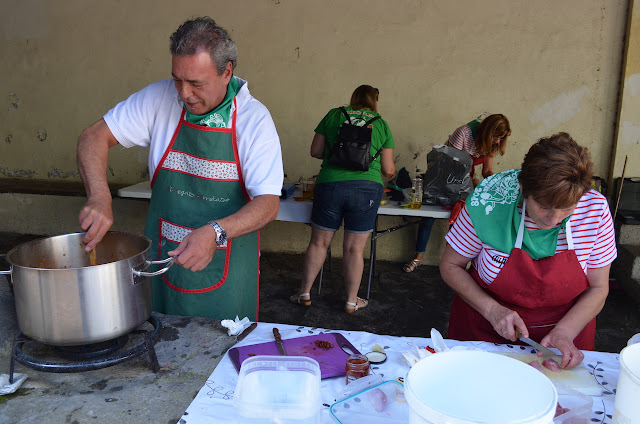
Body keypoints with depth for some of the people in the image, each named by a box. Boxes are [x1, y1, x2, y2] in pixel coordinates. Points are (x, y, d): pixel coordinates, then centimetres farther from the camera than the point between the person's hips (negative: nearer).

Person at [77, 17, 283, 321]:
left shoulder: (255, 119, -12)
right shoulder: (159, 99, -6)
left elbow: (268, 203, -16)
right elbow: (94, 137, -3)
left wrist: (215, 232, -33)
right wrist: (99, 197, -22)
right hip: (161, 262, 2)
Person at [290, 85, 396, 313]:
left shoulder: (333, 115, 10)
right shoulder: (381, 124, 10)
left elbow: (315, 151, 10)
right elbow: (388, 169, 11)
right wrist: (392, 170, 34)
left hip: (330, 184, 1)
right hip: (367, 187, 0)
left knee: (319, 243, 13)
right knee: (354, 249, 7)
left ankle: (304, 293, 22)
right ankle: (352, 301, 20)